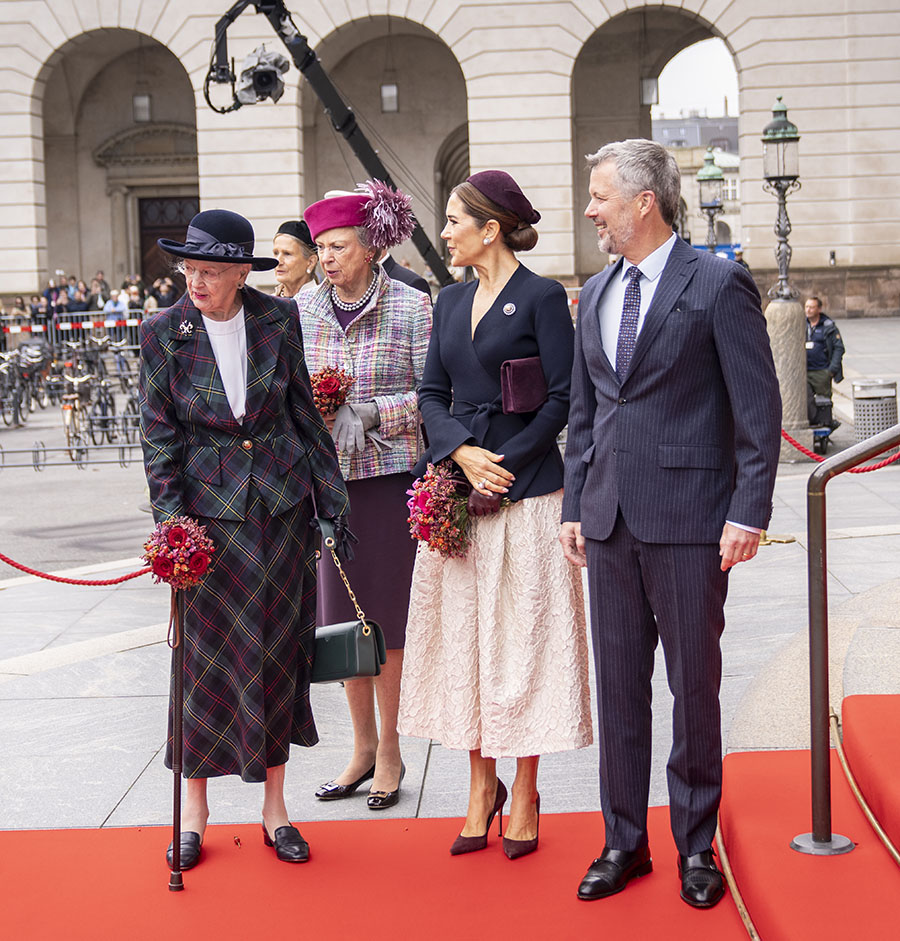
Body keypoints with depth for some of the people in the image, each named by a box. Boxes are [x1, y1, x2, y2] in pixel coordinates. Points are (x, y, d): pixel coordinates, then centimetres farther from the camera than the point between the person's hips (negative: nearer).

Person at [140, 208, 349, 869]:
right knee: (209, 654, 2)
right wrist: (172, 524, -9)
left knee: (280, 653, 7)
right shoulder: (164, 333, -5)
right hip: (211, 505, -1)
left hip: (283, 503, 2)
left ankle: (275, 807, 19)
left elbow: (304, 412, 7)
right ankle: (195, 809, 16)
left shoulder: (278, 319, -1)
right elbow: (159, 437, -2)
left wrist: (331, 498, 6)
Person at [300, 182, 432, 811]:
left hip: (393, 476, -4)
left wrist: (370, 412, -17)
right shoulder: (304, 313, 7)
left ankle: (390, 750, 16)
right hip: (330, 480, 4)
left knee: (389, 617, 1)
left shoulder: (411, 307, -5)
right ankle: (363, 746, 22)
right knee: (341, 617, 7)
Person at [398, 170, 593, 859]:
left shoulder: (542, 298, -6)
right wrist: (464, 452, -8)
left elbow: (562, 399, -10)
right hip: (460, 492, 6)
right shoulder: (451, 301, 13)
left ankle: (525, 796, 12)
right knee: (463, 635, 7)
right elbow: (432, 393, 10)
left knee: (523, 637, 0)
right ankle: (482, 784, 19)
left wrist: (504, 467, -14)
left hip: (525, 492, -6)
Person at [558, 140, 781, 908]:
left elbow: (759, 408, -7)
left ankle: (696, 849, 17)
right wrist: (575, 506, 12)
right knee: (618, 686, 11)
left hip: (688, 521, -6)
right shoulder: (595, 293, 14)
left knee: (694, 687, 4)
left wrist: (748, 512, -12)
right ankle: (624, 842, 22)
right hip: (610, 520, 6)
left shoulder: (719, 284, -6)